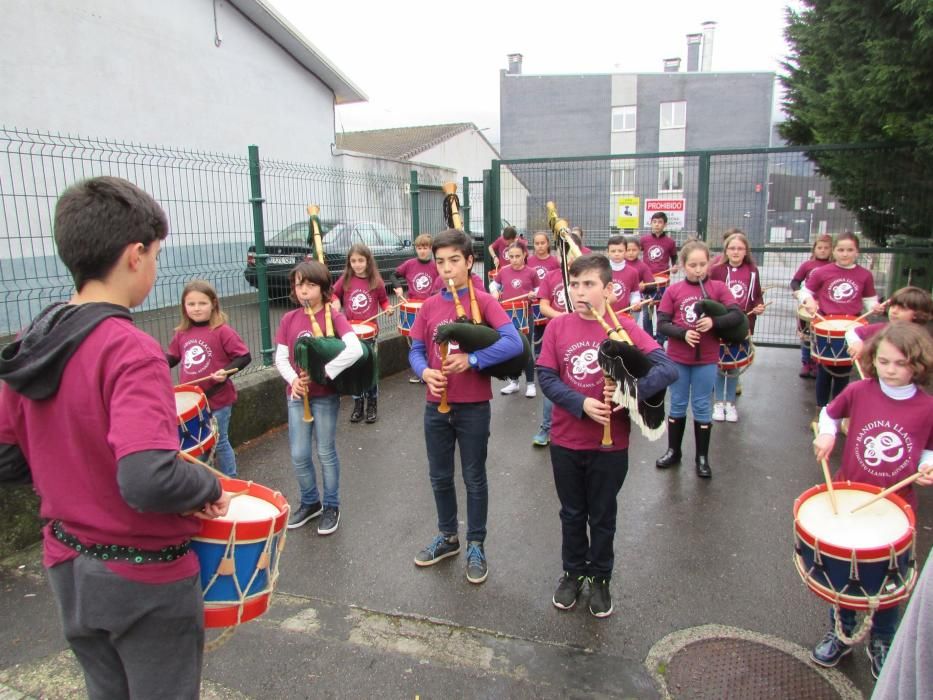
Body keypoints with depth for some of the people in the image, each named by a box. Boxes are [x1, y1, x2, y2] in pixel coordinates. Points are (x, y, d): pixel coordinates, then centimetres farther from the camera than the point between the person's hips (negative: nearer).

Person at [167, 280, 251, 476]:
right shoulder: (181, 333, 3)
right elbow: (172, 357, 17)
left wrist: (226, 371, -27)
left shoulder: (222, 331, -14)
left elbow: (245, 356, -13)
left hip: (218, 400, -5)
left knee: (219, 443, 8)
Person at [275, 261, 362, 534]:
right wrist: (293, 380, -16)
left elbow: (355, 350, -26)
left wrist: (323, 372, -27)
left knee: (326, 452, 7)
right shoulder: (288, 320, 2)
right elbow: (280, 358, 3)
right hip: (297, 394, 4)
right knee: (298, 455, 9)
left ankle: (331, 506, 25)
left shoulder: (333, 316, -11)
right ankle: (310, 502, 31)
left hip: (325, 395, -4)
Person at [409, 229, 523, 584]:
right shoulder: (429, 306, 3)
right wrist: (425, 372, -15)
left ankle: (476, 545, 27)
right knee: (440, 477, 17)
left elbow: (514, 343, -20)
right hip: (436, 405, 5)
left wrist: (471, 359, -28)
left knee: (474, 479, 9)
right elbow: (416, 351, 6)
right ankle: (447, 537, 37)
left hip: (473, 407, -4)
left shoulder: (483, 301, -10)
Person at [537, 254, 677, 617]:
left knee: (602, 516, 16)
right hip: (565, 440, 2)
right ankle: (573, 573, 40)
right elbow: (546, 377, -8)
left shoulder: (624, 327, -10)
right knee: (572, 513, 19)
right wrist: (582, 404, -21)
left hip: (610, 443, -1)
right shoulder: (558, 326, -5)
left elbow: (668, 369, -16)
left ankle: (600, 579, 37)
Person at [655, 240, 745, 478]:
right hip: (677, 358, 1)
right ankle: (673, 451, 29)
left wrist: (714, 322, -24)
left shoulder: (718, 288, -4)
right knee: (677, 405, 13)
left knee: (702, 407, 9)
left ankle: (702, 457, 22)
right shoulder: (673, 290, -4)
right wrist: (682, 333, -21)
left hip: (706, 359, -1)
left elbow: (737, 316, -9)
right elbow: (662, 323, -6)